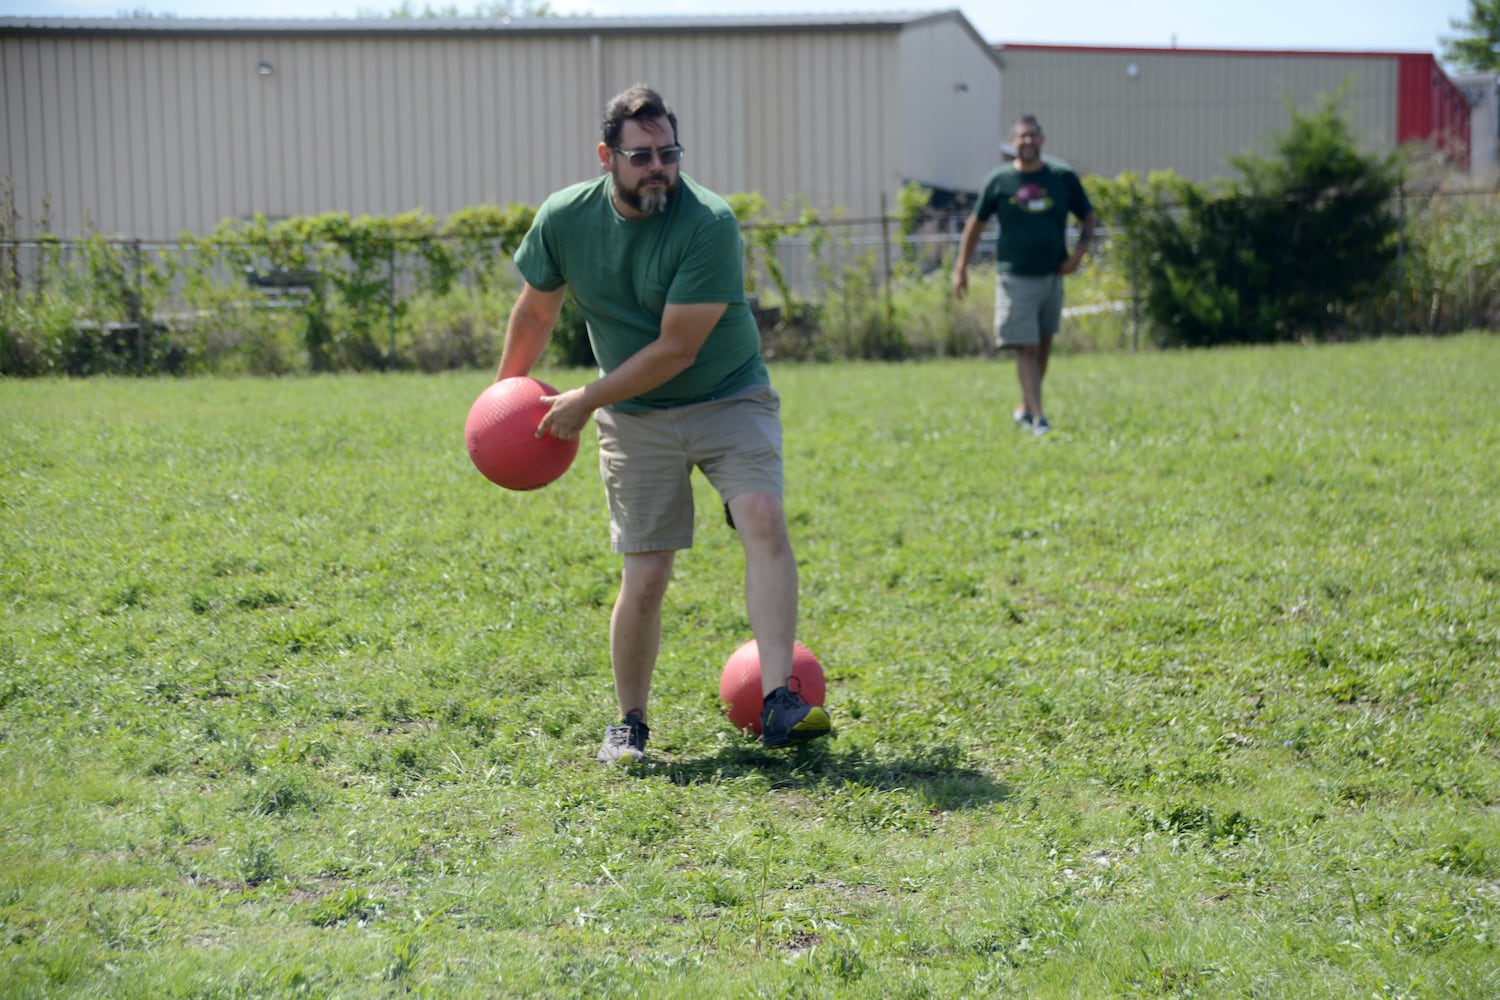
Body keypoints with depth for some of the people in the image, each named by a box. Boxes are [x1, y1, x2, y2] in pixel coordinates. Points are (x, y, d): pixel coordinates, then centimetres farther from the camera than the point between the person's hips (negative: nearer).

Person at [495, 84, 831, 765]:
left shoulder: (709, 223, -21)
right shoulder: (563, 219, -8)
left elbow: (676, 350, -20)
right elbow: (536, 311, 12)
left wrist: (585, 402, -13)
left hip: (730, 400, -2)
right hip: (635, 420, 2)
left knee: (763, 518, -26)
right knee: (645, 579, -4)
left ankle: (779, 702, -30)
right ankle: (630, 723, 17)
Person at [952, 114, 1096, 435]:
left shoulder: (1063, 178, 2)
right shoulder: (998, 180, -2)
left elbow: (1088, 218, 11)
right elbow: (976, 222, 7)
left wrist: (1079, 252, -5)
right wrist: (961, 267, 5)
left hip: (1052, 276, 3)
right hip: (1015, 277, -3)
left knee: (1043, 346, 13)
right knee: (1026, 349, -10)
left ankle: (1025, 408, 29)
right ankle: (1038, 418, -12)